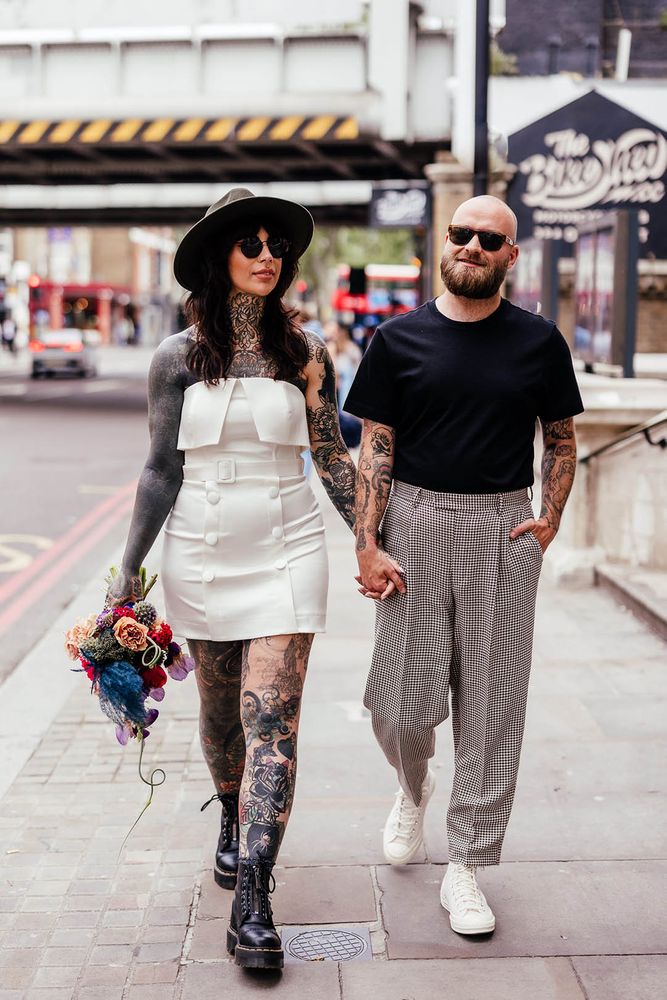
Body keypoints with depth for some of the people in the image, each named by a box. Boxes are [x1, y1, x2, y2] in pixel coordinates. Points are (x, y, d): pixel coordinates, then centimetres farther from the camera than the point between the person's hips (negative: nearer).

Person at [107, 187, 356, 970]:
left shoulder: (304, 353, 0)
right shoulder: (178, 356, -1)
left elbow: (333, 458, 7)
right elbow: (162, 471, 2)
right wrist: (128, 571, 2)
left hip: (287, 553, -1)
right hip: (201, 554, 1)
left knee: (272, 722, -10)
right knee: (221, 712, 17)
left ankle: (251, 907, -8)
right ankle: (233, 820, 47)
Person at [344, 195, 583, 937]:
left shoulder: (538, 342, 5)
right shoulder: (400, 339, 3)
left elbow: (561, 438, 14)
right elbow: (375, 447, 1)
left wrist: (549, 521, 0)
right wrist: (367, 545, -7)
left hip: (502, 529, 1)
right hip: (414, 522, 0)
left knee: (491, 706, 2)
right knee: (404, 703, 0)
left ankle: (465, 869, 14)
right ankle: (412, 788, 36)